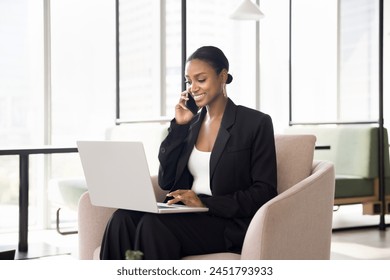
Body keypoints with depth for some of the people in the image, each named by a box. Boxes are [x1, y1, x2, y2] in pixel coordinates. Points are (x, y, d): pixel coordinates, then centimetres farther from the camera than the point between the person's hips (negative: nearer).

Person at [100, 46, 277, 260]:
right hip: (186, 214, 5)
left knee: (154, 224, -32)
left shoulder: (256, 123, 1)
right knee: (123, 219, -25)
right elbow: (166, 182, 11)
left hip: (228, 224, -5)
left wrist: (205, 203, -17)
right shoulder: (190, 124, 17)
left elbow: (264, 192, -6)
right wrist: (178, 126, 5)